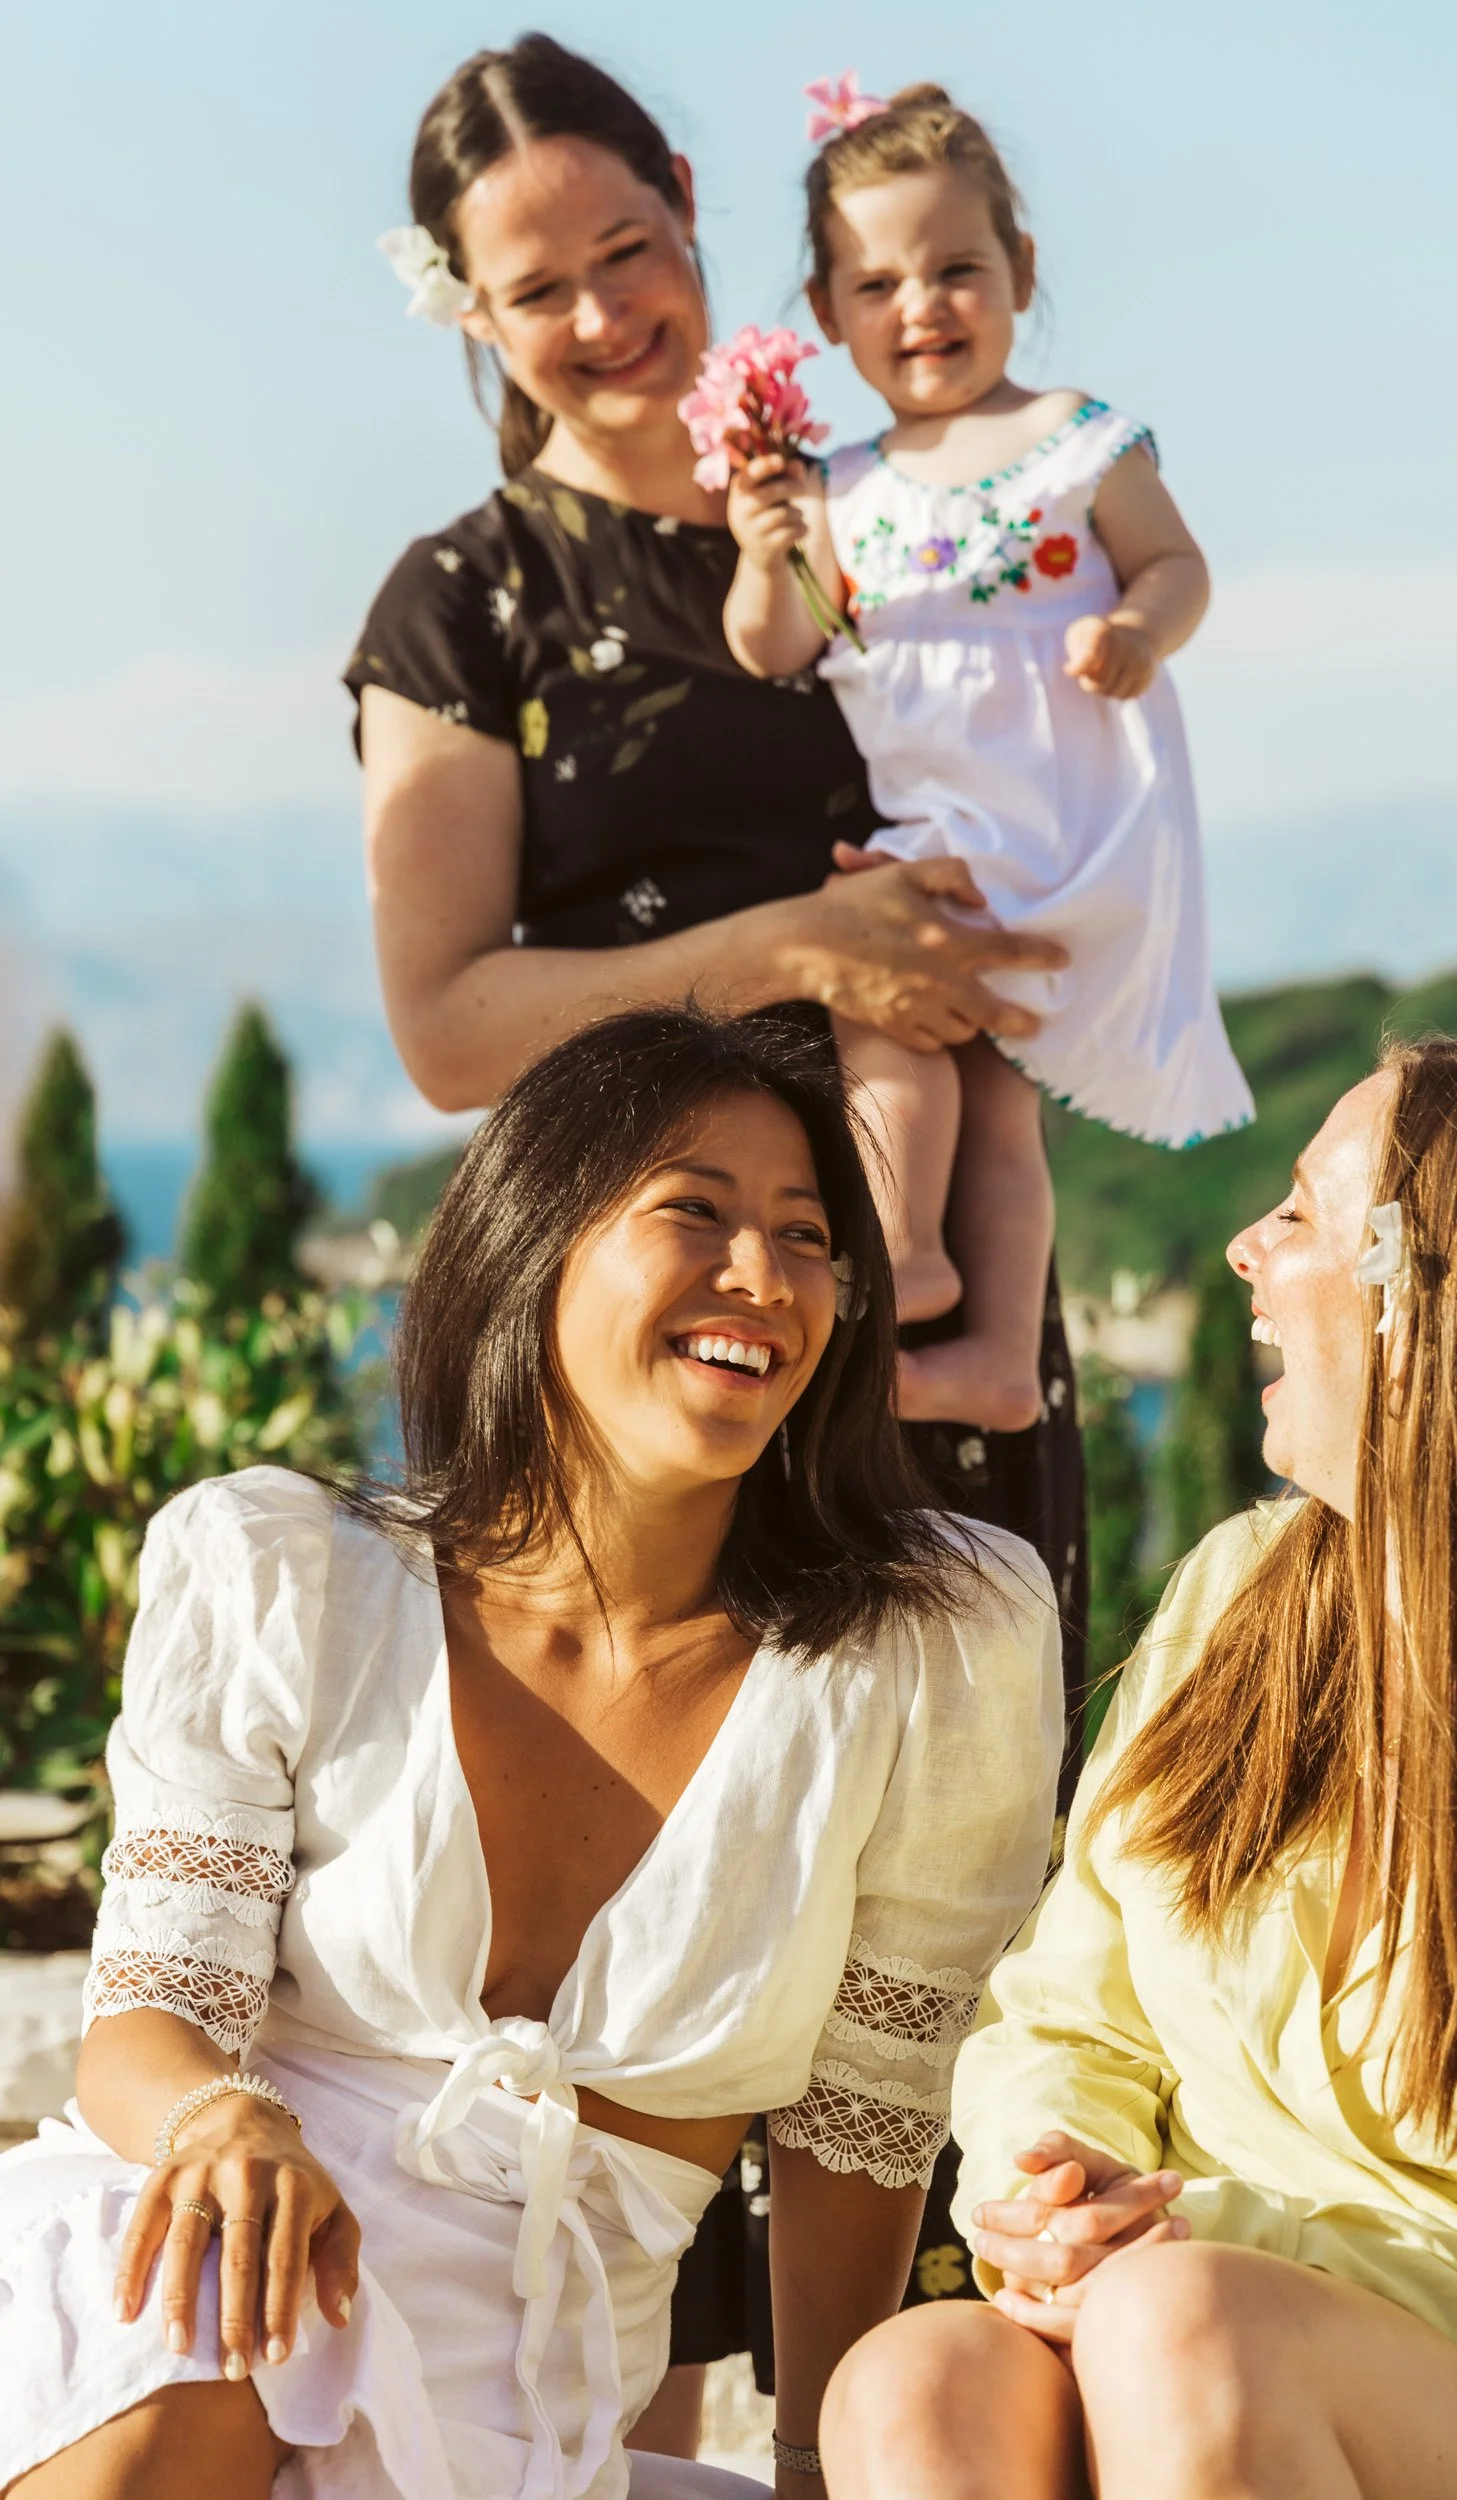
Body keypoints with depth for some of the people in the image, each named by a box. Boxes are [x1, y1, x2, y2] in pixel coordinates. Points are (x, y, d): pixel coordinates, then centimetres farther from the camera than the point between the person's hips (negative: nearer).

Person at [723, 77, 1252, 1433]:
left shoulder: (1079, 441, 1)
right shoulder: (844, 489, 12)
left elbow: (1176, 564, 3)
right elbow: (783, 657, 8)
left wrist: (1139, 631, -18)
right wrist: (765, 563, -12)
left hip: (1048, 806, -6)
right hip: (921, 824, 6)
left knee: (870, 975, -21)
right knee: (984, 1088, 5)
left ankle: (906, 1250, -10)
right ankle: (995, 1348, 8)